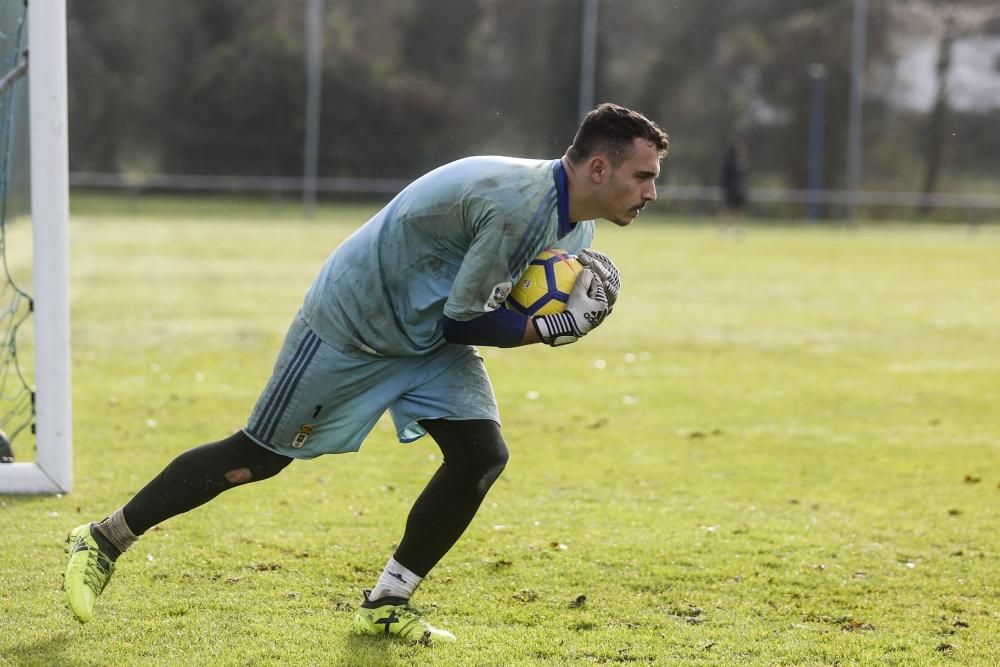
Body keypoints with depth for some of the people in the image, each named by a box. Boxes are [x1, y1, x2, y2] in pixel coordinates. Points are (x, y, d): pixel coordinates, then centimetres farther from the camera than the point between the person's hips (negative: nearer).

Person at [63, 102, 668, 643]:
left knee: (483, 454, -8)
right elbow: (460, 320, -26)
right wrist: (549, 329, -21)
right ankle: (104, 541, 17)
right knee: (257, 457, 1)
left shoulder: (574, 225, -4)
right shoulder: (517, 203, -34)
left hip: (431, 338, 8)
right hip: (351, 326, -8)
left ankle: (388, 602, 5)